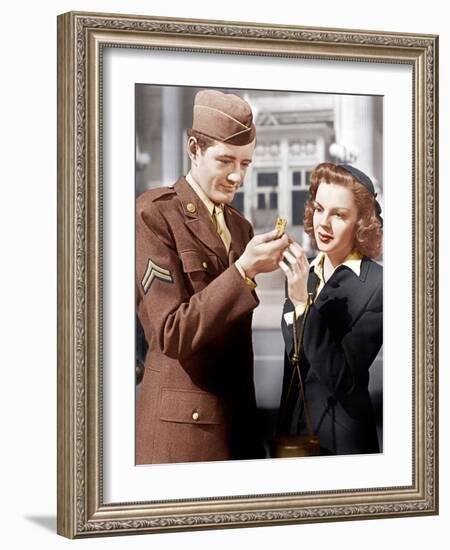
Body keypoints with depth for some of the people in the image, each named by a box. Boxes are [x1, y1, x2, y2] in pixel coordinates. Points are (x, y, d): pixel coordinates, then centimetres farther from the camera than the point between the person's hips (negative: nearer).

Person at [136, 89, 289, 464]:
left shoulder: (241, 226, 13)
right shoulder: (154, 215, -10)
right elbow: (171, 334, -18)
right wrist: (243, 272, -23)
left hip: (239, 415, 7)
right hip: (184, 422, -7)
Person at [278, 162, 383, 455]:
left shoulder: (376, 285, -16)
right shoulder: (303, 273, 3)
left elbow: (342, 379, -23)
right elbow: (293, 362, 10)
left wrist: (303, 302, -27)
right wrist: (282, 431, 10)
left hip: (341, 441, -5)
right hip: (293, 431, 5)